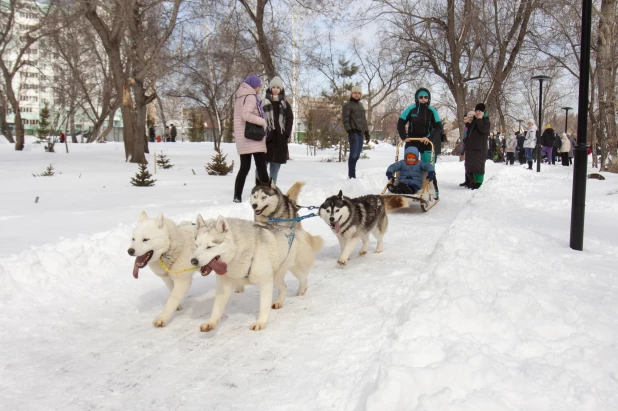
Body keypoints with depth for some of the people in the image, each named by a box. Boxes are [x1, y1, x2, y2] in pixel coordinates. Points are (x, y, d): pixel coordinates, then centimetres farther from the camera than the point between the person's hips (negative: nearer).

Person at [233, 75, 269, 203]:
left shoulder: (240, 98, 17)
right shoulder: (250, 97, -10)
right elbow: (246, 115, -22)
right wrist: (263, 121, -15)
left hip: (242, 138, 8)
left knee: (244, 168, 10)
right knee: (261, 167, -5)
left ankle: (237, 196, 7)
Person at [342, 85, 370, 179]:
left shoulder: (361, 105, 22)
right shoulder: (348, 105, -1)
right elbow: (345, 120, -9)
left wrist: (367, 132, 19)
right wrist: (349, 131, -19)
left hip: (361, 133, 7)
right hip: (354, 132, -7)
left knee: (357, 155, 8)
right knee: (353, 154, -11)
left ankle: (352, 175, 14)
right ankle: (351, 176, -10)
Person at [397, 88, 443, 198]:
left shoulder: (432, 111, -2)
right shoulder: (410, 109, -3)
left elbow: (439, 127, -2)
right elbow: (400, 124, 3)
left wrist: (429, 137, -16)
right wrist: (404, 137, -7)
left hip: (427, 143, -1)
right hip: (412, 143, 1)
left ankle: (434, 191, 4)